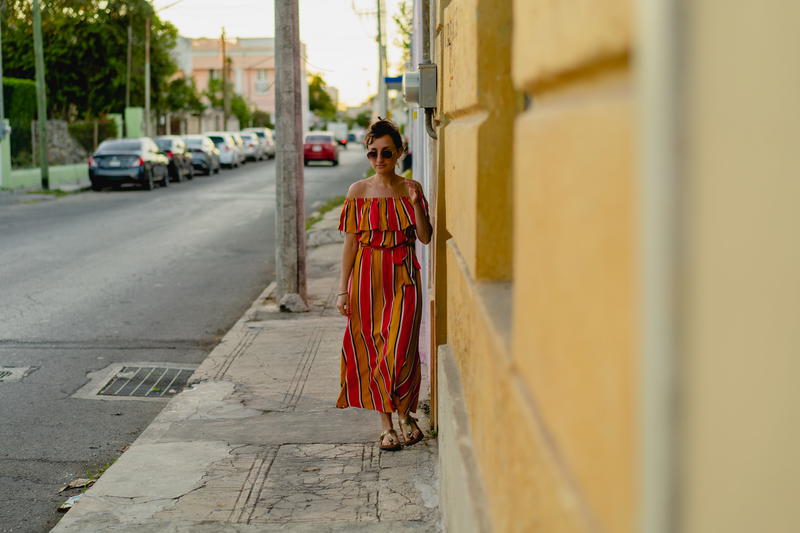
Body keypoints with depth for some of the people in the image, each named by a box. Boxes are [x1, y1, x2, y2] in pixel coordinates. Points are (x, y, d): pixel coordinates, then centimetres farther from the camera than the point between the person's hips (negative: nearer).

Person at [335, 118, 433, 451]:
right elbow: (350, 242, 3)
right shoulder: (358, 192, 2)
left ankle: (404, 414, 16)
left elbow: (425, 238, 1)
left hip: (403, 276, 0)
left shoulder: (411, 189, 4)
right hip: (367, 277, 0)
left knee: (401, 348, -7)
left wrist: (416, 203, -13)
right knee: (373, 349, 2)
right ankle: (386, 424, 12)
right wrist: (343, 290, -1)